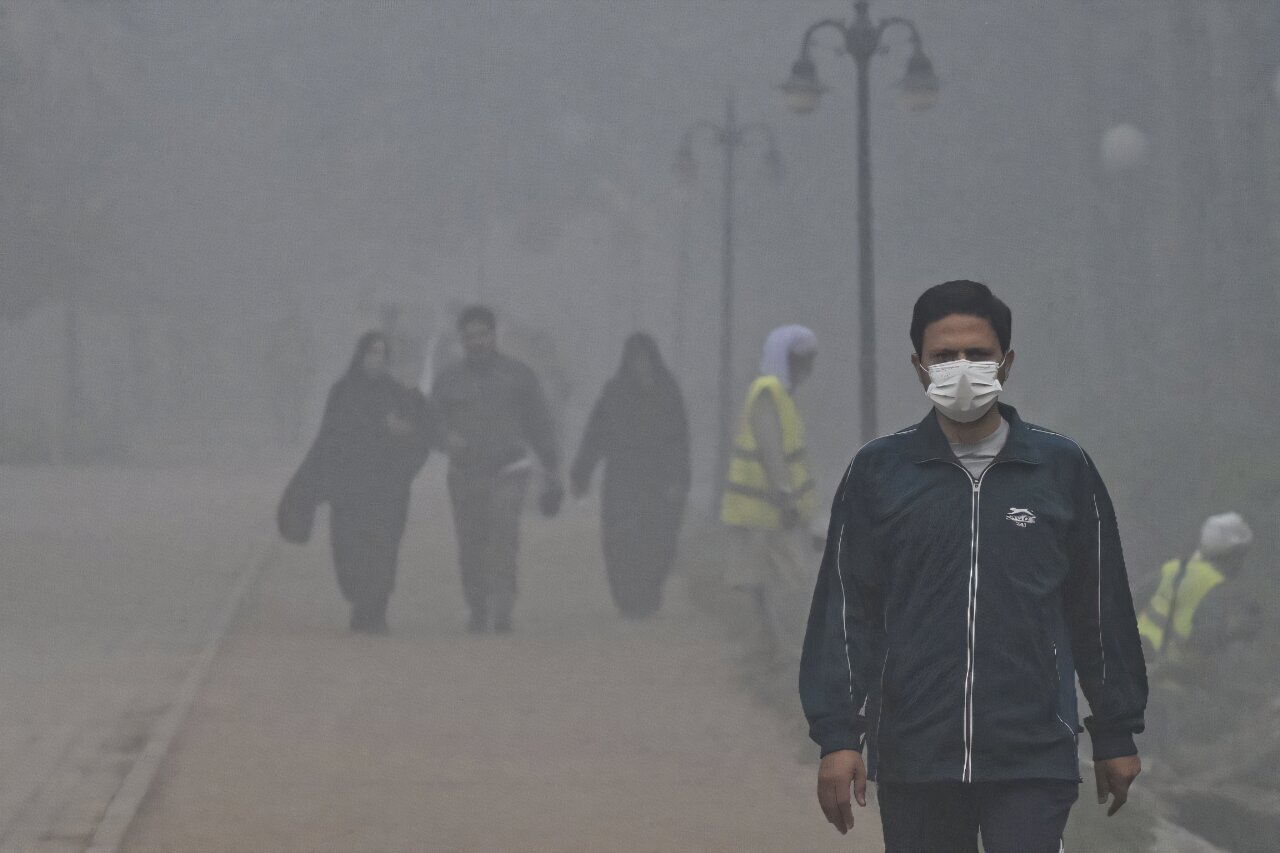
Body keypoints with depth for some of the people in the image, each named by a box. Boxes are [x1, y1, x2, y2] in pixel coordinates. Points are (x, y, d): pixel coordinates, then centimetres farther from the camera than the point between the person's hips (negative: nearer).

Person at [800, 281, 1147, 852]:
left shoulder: (1062, 469, 6)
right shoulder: (878, 472, 5)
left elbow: (1101, 608, 11)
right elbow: (843, 608, 4)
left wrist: (1116, 734, 11)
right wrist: (837, 736, -3)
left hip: (1031, 761, -1)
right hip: (912, 757, 1)